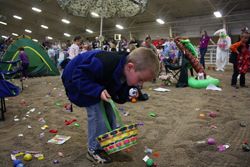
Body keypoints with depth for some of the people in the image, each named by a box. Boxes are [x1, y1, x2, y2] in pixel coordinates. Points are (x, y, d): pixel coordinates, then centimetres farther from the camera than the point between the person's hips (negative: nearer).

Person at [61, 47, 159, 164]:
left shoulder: (128, 74, -16)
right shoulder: (104, 64, -43)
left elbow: (119, 98, -5)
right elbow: (79, 76, -34)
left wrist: (129, 94, -25)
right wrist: (98, 91, -41)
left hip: (98, 83, 7)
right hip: (77, 81, -7)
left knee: (108, 109, 7)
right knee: (97, 113, -15)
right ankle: (94, 150, 2)